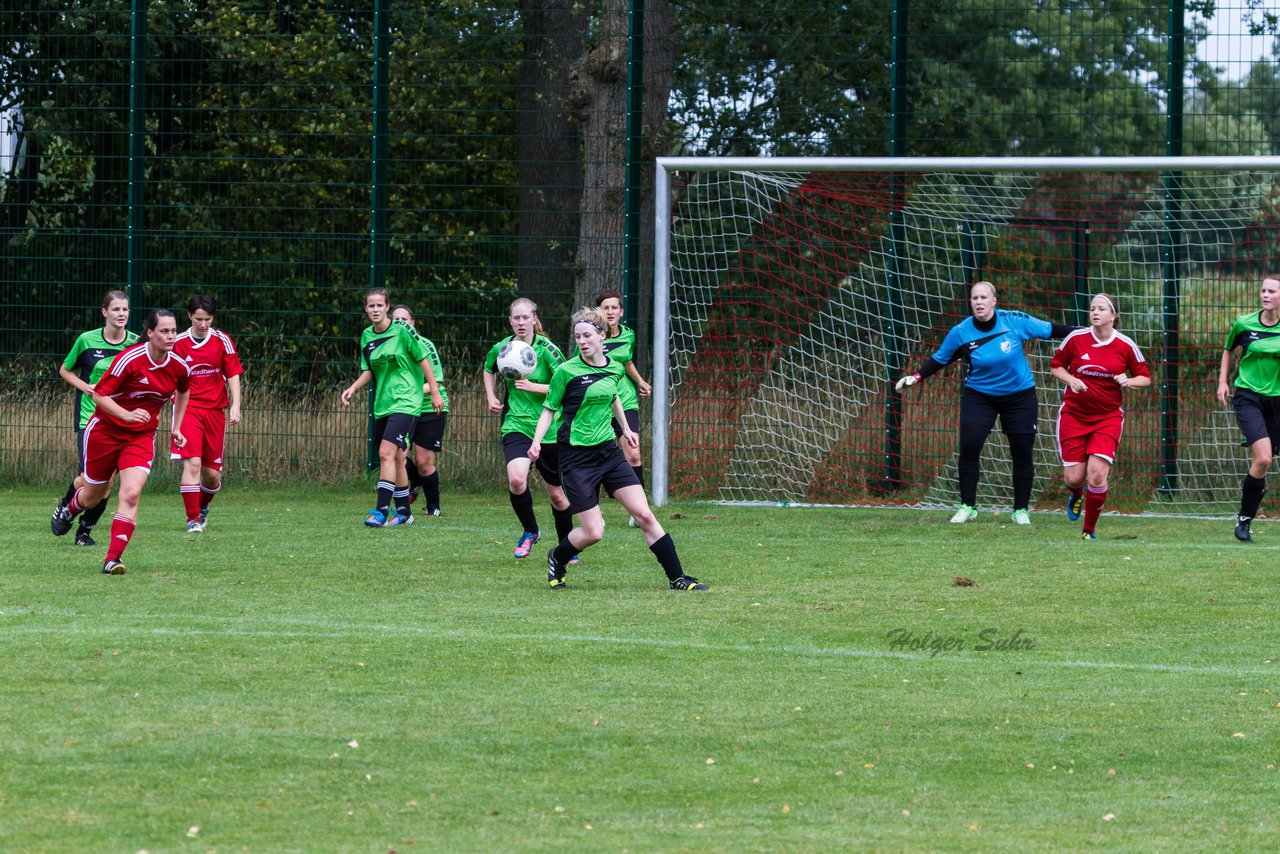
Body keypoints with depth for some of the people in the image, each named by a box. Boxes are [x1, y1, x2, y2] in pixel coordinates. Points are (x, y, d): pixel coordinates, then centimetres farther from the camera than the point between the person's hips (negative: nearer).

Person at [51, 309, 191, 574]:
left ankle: (113, 558, -18)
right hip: (105, 430, -2)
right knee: (93, 495, 15)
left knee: (131, 495, -19)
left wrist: (176, 428, 16)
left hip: (142, 438, 2)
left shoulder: (179, 366, -6)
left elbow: (182, 392, 18)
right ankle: (67, 511, 51)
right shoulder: (130, 359, -21)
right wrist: (126, 414, -33)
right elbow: (99, 394, -19)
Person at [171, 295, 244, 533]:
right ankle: (193, 519, -11)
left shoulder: (223, 341, 1)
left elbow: (233, 375, 1)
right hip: (188, 407, -2)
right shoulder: (178, 343, 0)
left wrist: (235, 406, -9)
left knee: (212, 473, 6)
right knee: (192, 463, -18)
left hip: (215, 410, 2)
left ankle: (202, 506, 37)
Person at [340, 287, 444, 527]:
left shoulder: (402, 332, -9)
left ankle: (381, 511, -21)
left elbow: (423, 360, -2)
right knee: (396, 458, 12)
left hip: (405, 402, -6)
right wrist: (353, 388, -3)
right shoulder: (367, 336, 7)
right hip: (382, 405, 6)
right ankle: (403, 512, 23)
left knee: (386, 453, -18)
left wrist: (435, 392, -1)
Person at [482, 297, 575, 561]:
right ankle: (530, 531, 2)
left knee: (555, 493, 9)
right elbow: (489, 370, 23)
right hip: (515, 426, 2)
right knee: (516, 480, -24)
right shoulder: (501, 349, 0)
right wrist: (491, 398, 11)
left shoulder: (546, 349, -11)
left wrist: (533, 386, -22)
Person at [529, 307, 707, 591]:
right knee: (593, 532, -6)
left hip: (608, 451, 5)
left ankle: (677, 578, 3)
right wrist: (537, 440, -16)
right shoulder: (567, 371, -12)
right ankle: (556, 559, 25)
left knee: (645, 516, -3)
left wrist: (625, 428, 35)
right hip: (577, 458, -5)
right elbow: (550, 408, -2)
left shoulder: (615, 368, 3)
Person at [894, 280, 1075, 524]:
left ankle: (1021, 510, 15)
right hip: (979, 395, 0)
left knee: (1023, 452, 0)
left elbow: (1049, 329, -1)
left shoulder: (1015, 321, -14)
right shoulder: (961, 333, -11)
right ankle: (967, 506, -3)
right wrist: (916, 377, -5)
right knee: (969, 447, -15)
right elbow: (940, 359, 4)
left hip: (1020, 396, 0)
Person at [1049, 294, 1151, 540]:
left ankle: (1089, 529, 4)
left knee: (1097, 473, -16)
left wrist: (1129, 381, -17)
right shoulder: (1076, 339, -4)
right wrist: (1071, 380, -11)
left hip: (1108, 417, -1)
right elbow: (1056, 366, 9)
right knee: (1074, 477, -3)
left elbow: (1145, 378, 5)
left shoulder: (1125, 345, -4)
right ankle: (1076, 494, 39)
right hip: (1074, 415, 1)